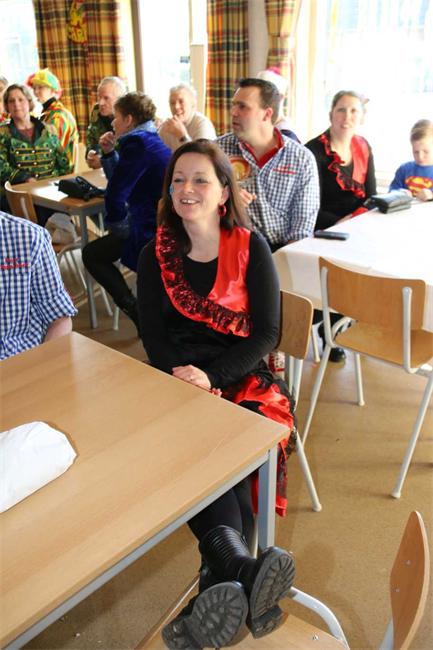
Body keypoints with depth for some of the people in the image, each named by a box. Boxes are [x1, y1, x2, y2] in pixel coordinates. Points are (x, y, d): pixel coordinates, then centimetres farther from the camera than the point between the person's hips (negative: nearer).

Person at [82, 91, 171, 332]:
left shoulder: (137, 143, -15)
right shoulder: (156, 139, 16)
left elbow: (115, 193, -19)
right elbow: (123, 181, 23)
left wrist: (116, 225, -1)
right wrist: (108, 152, 11)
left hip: (154, 232, -10)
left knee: (91, 254, 7)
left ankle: (136, 310, 2)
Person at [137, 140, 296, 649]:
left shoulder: (251, 248, 4)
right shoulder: (156, 256, 8)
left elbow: (266, 333, -3)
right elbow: (153, 337, 3)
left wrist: (211, 376, -18)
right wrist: (184, 377, -17)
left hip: (242, 375, 0)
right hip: (177, 378, 0)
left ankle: (223, 579, -33)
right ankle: (240, 566, -45)